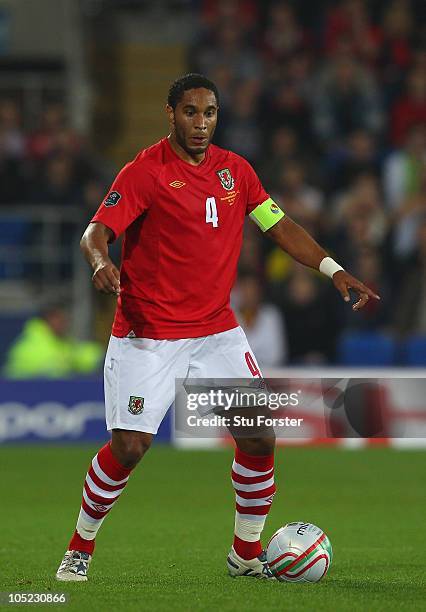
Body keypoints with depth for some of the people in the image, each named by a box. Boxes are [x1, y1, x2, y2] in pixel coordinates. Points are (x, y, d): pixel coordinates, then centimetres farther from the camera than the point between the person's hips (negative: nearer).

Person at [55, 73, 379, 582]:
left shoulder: (234, 169, 7)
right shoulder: (144, 172, -9)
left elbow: (280, 226, 13)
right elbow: (96, 231, -17)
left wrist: (334, 271, 2)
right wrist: (101, 261, -40)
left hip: (216, 330, 5)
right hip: (147, 334, -5)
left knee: (259, 438, -4)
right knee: (129, 447, -12)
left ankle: (246, 554, 14)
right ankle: (80, 549, 11)